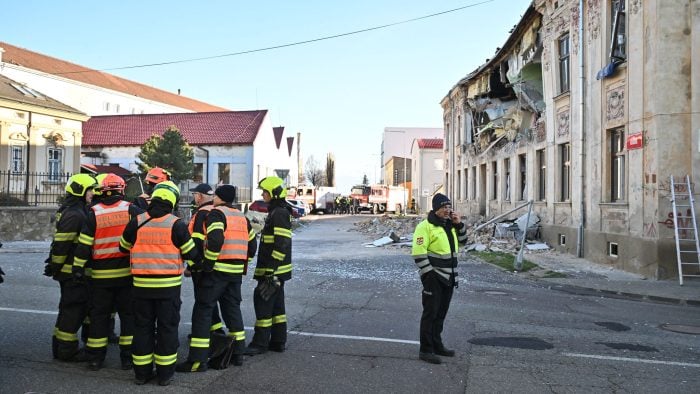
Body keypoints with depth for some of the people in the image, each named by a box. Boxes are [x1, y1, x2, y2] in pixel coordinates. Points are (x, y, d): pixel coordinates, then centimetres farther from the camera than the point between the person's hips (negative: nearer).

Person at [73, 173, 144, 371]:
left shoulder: (94, 213, -2)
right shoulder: (130, 209, -5)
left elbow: (84, 244, -3)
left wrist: (78, 266, 1)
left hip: (101, 274, 1)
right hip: (126, 272, -1)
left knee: (99, 314, 12)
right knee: (128, 313, 8)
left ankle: (95, 357, 17)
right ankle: (128, 356, 10)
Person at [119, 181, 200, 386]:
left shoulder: (136, 222, -1)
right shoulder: (176, 224, -9)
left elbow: (123, 248, 13)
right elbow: (191, 253, -4)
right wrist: (198, 263, 18)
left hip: (142, 285, 3)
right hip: (169, 286, -2)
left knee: (142, 327, 13)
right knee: (167, 328, 8)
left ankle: (142, 372, 21)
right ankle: (164, 373, 14)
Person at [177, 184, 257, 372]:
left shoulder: (216, 213, -7)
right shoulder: (242, 217, 16)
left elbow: (215, 240, -22)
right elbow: (251, 245, 18)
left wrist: (207, 264, -16)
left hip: (216, 271, -7)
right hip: (236, 272, 8)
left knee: (202, 312, -3)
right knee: (232, 309, 18)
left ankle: (197, 360, -3)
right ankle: (237, 353, 24)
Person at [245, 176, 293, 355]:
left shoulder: (279, 213, -16)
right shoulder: (275, 212, 16)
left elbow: (282, 244, -23)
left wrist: (271, 269, -23)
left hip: (274, 269, -10)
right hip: (274, 270, 10)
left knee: (263, 301, -5)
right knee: (276, 304, 14)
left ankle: (260, 343, 2)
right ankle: (278, 341, 22)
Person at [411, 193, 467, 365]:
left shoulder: (449, 224, 12)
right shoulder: (425, 226, -14)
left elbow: (462, 240, 22)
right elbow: (418, 252, -18)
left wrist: (459, 224, 5)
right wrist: (428, 274, -20)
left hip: (448, 277, 8)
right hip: (433, 277, -8)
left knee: (441, 313, 16)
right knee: (430, 313, -4)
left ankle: (437, 345, 28)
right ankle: (425, 350, 3)